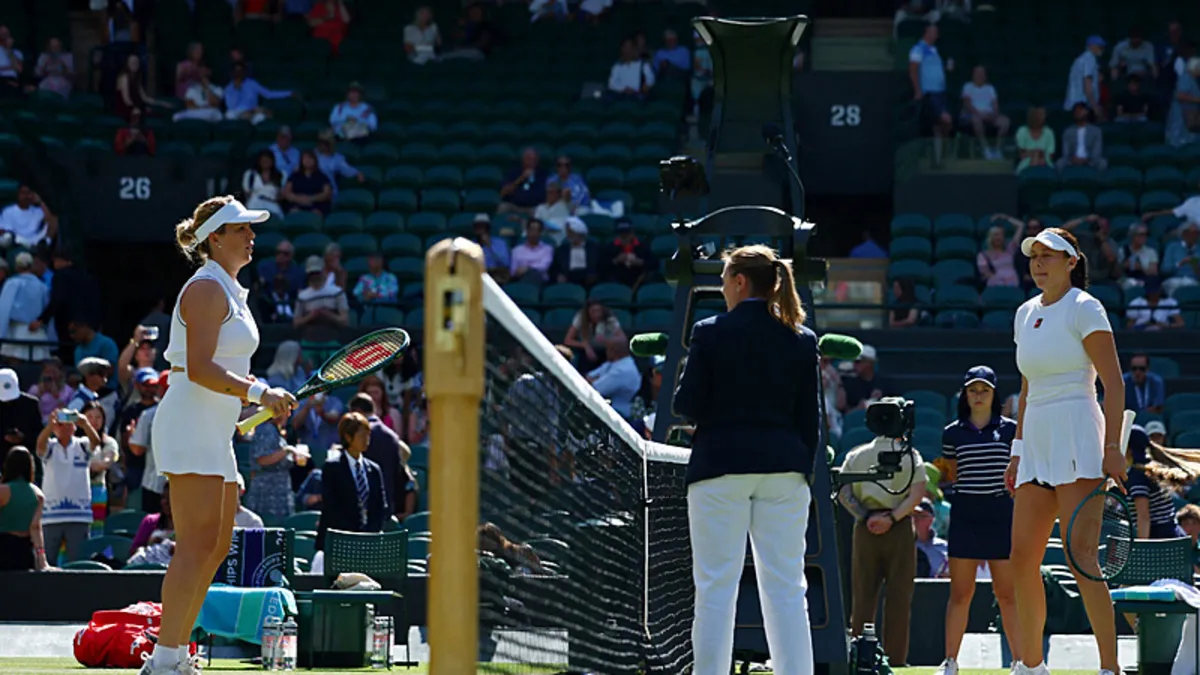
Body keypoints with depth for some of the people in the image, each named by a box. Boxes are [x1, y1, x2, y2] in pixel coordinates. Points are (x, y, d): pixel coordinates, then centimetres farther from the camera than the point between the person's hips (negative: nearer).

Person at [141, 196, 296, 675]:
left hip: (215, 433, 11)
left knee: (216, 547, 8)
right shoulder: (207, 289, -11)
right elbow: (199, 369, -20)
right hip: (189, 426, -11)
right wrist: (257, 392, -26)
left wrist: (262, 395, 17)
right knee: (197, 544, -16)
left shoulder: (230, 290, 20)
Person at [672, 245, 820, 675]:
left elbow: (687, 406, -4)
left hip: (721, 464, -3)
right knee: (786, 588, 3)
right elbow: (809, 420, 8)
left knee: (716, 587, -1)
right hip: (783, 468, 3)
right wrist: (803, 473, 15)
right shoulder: (802, 341, 6)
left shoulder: (711, 333, -5)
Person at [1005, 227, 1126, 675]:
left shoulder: (1084, 309, -5)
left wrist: (1112, 448, -18)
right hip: (1037, 442, 7)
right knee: (1022, 559, 3)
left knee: (1081, 558, -15)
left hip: (1077, 438, -7)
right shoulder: (1026, 314, 16)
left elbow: (1114, 383, -10)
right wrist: (1018, 448, 19)